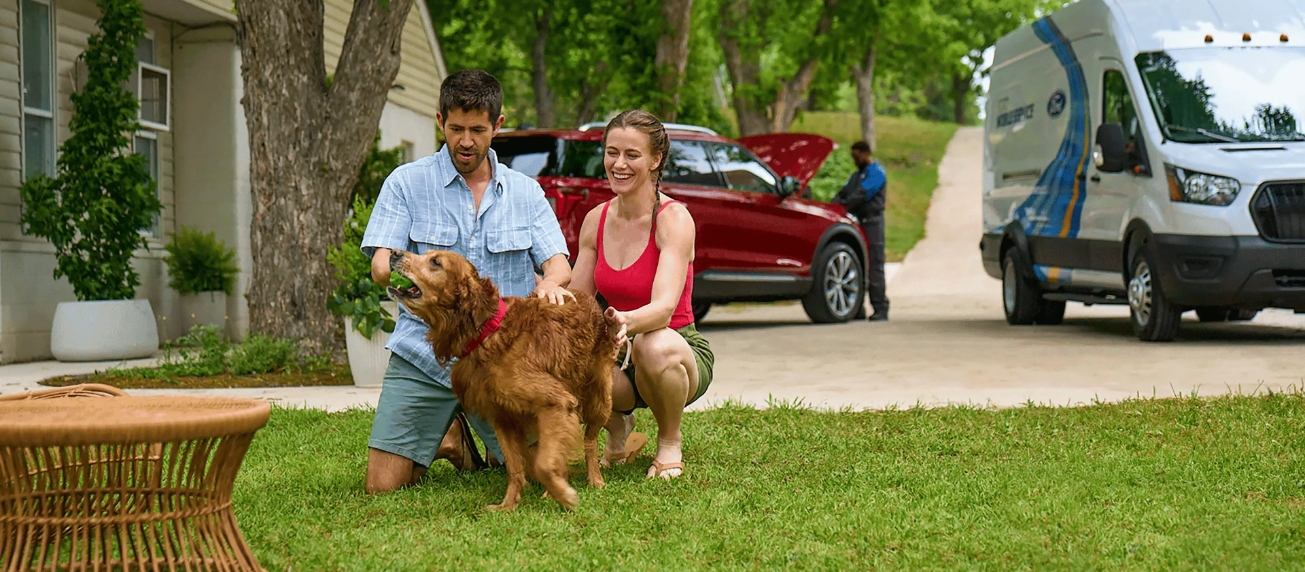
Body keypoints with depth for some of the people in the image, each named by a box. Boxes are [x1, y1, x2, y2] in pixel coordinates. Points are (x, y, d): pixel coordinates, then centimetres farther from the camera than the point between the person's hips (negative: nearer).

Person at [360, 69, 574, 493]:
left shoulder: (525, 192, 10)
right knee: (383, 486, -9)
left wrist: (550, 283, -26)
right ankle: (449, 438, 23)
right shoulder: (406, 183, 3)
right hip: (425, 352, -1)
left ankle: (499, 447, 28)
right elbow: (381, 267, -6)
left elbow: (559, 264, 0)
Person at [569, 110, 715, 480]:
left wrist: (626, 323, -52)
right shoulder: (596, 220, 2)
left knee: (653, 345, -41)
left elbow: (664, 307, -30)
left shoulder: (674, 218, -16)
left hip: (678, 349, -4)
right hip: (619, 355, 4)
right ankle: (619, 430, 8)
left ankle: (670, 442, -8)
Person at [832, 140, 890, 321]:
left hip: (872, 223, -8)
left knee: (874, 267, -8)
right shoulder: (857, 174, 22)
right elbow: (843, 193, 14)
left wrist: (841, 207, -23)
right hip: (857, 223, 8)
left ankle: (880, 309, -7)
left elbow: (862, 194, -17)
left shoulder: (877, 172, -5)